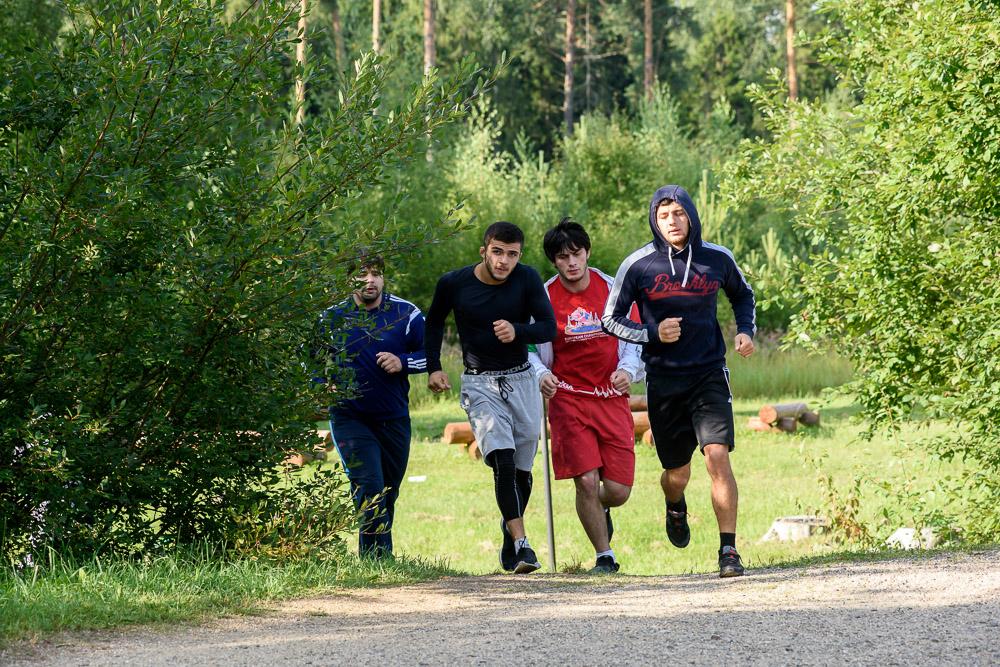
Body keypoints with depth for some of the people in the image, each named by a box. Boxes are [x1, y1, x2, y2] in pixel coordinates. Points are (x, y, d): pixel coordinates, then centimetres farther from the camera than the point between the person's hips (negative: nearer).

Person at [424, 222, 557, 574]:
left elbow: (549, 327, -7)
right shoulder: (453, 284, -8)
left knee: (521, 468, 6)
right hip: (479, 383, -2)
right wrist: (433, 368, 3)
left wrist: (517, 331, -25)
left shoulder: (527, 279, -8)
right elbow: (434, 323, 10)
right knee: (502, 460, -20)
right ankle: (521, 545, -25)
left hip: (521, 379, 2)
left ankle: (510, 530, 32)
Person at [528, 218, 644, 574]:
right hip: (568, 398, -1)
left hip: (612, 398, 1)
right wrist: (540, 374, -13)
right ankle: (604, 556, 4)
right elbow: (530, 349, 7)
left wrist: (628, 369, -9)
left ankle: (600, 509, 36)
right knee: (587, 480, -15)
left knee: (618, 490, -2)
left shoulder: (613, 290, 1)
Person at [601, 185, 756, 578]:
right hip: (664, 380, 0)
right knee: (677, 472, 8)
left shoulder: (717, 259, 0)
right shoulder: (638, 265, -6)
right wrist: (652, 333, -16)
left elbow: (742, 295, 21)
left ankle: (728, 550, -12)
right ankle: (675, 507, 46)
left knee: (717, 456, -17)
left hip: (709, 375, 0)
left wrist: (746, 330, 2)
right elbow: (611, 320, 1)